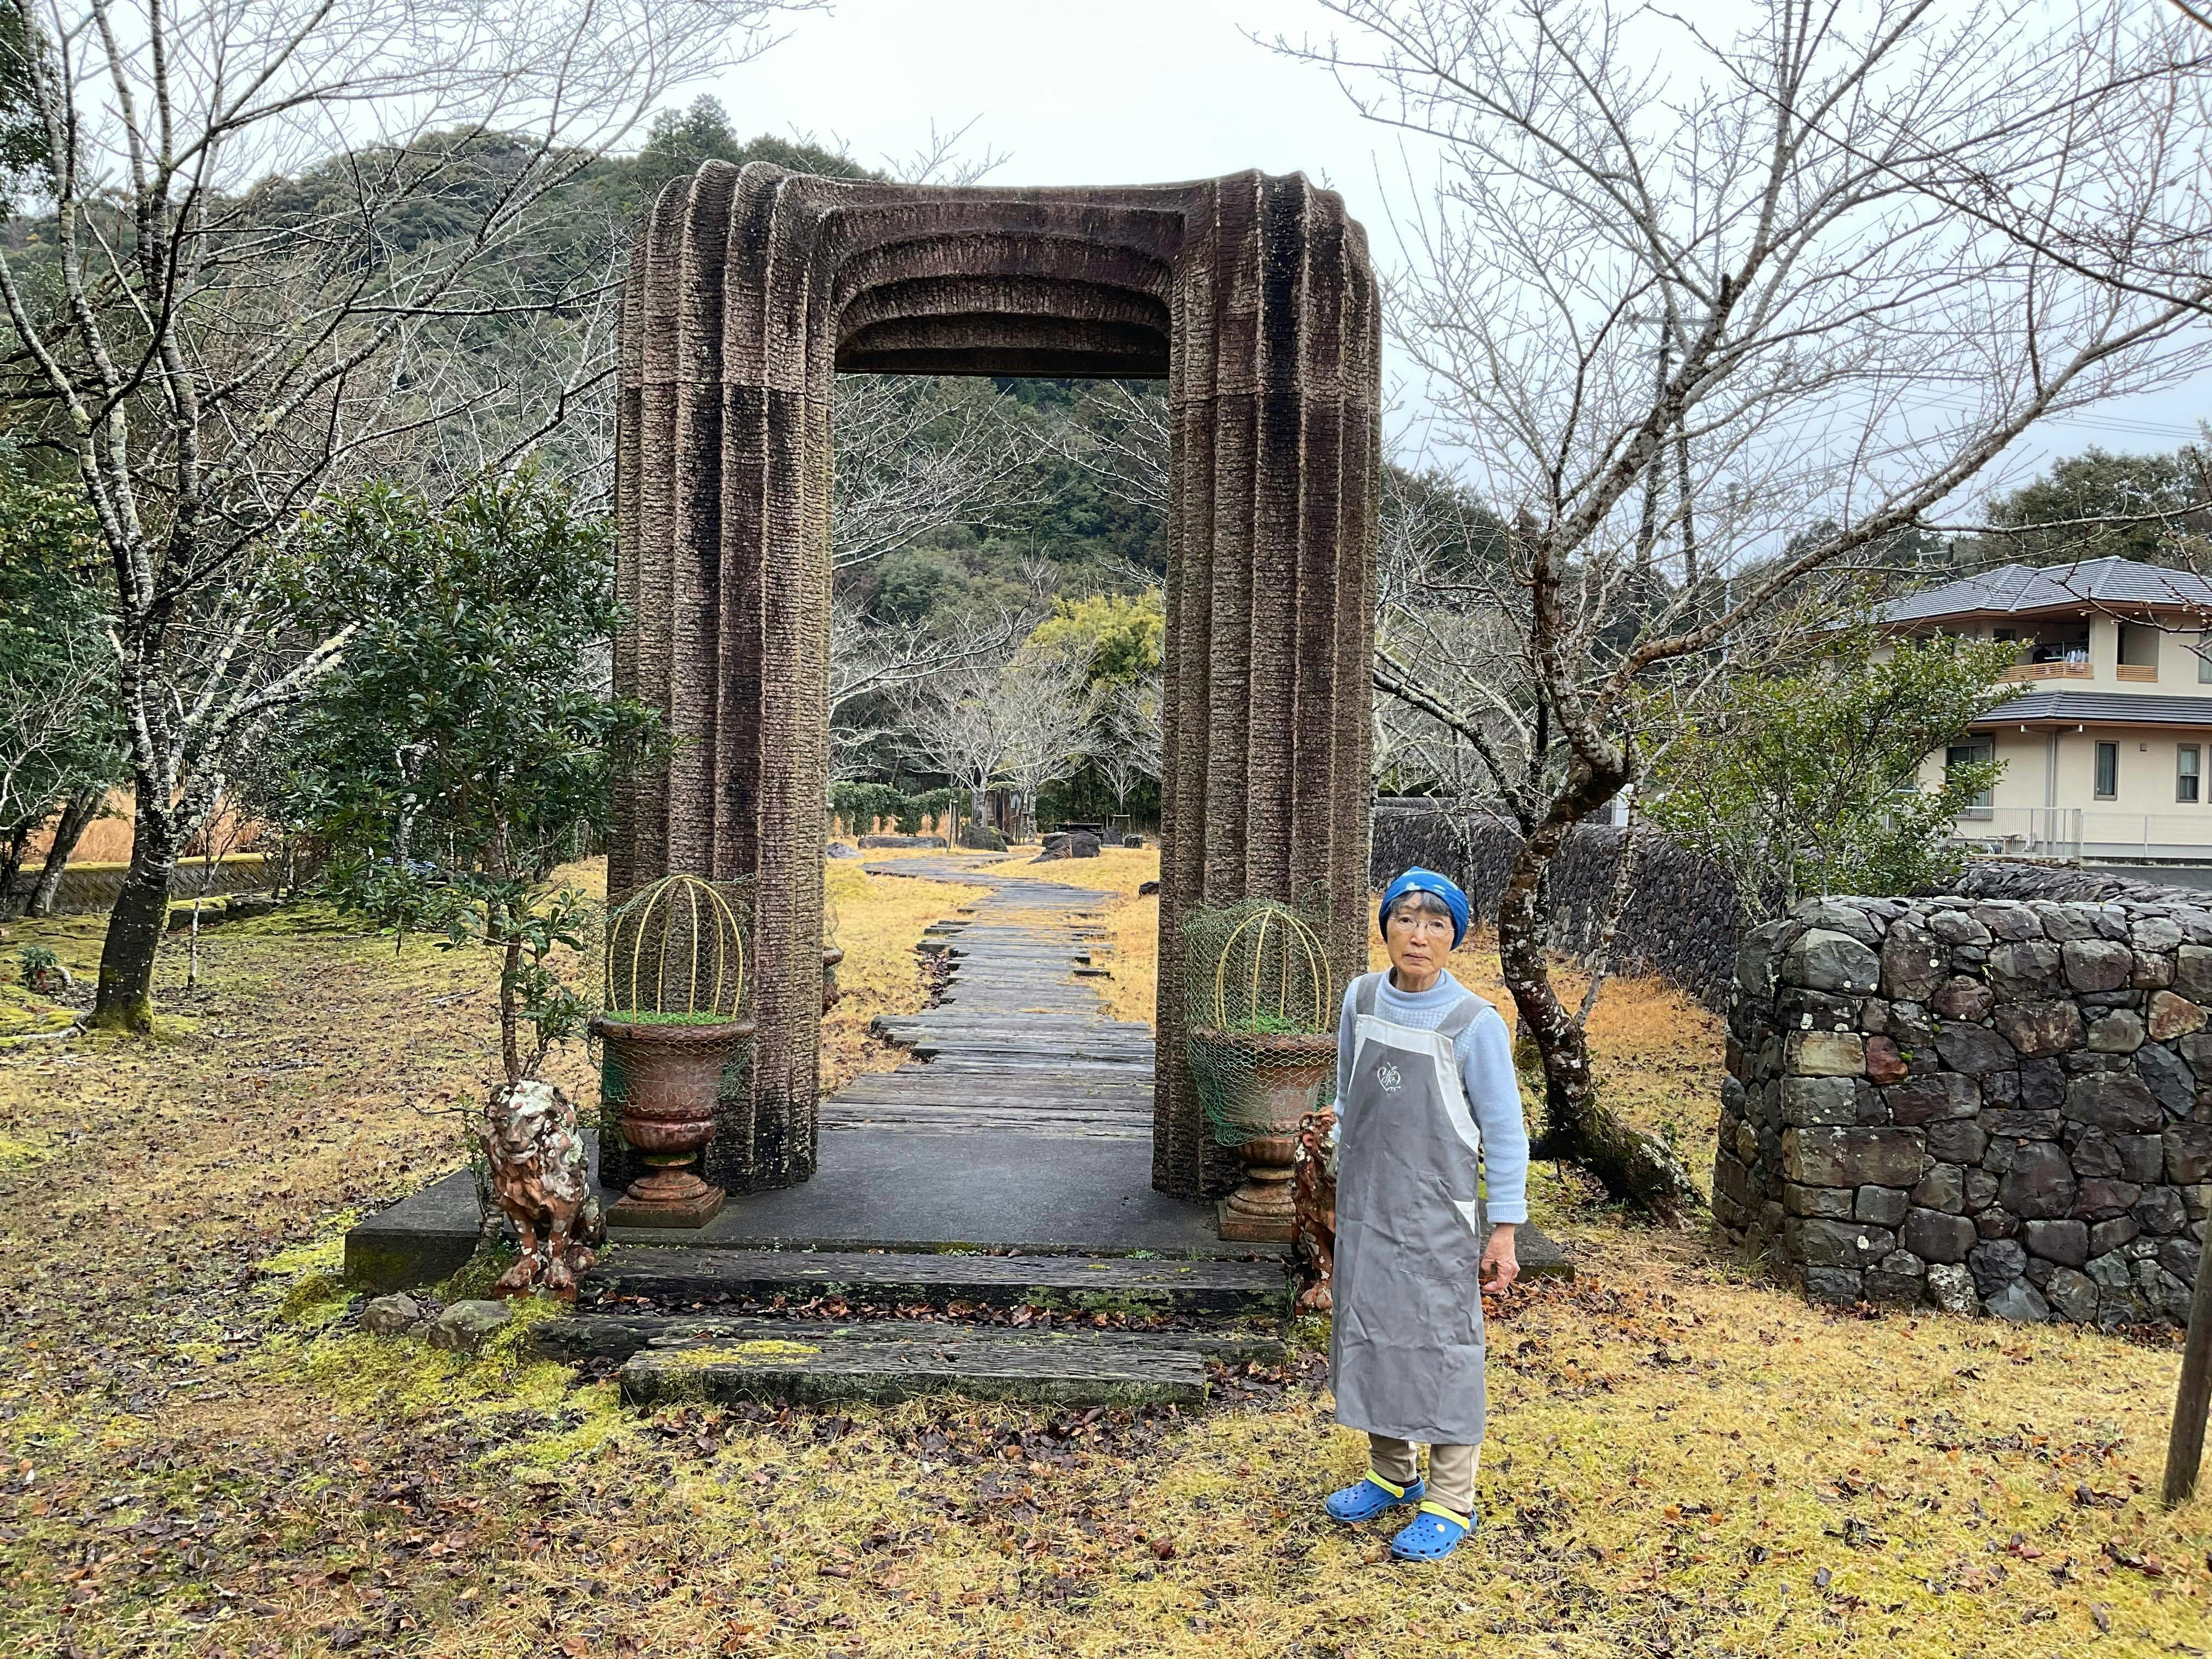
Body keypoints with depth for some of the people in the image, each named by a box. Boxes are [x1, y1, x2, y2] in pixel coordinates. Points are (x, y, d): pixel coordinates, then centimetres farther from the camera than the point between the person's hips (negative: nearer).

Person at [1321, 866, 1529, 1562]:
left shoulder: (1475, 1024, -14)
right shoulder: (1362, 999, 0)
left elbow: (1504, 1134, -9)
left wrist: (1504, 1232, -9)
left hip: (1437, 1211, -5)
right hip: (1366, 1204, 5)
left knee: (1439, 1344, 1)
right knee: (1367, 1334, 13)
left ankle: (1450, 1503, 16)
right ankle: (1391, 1476, 31)